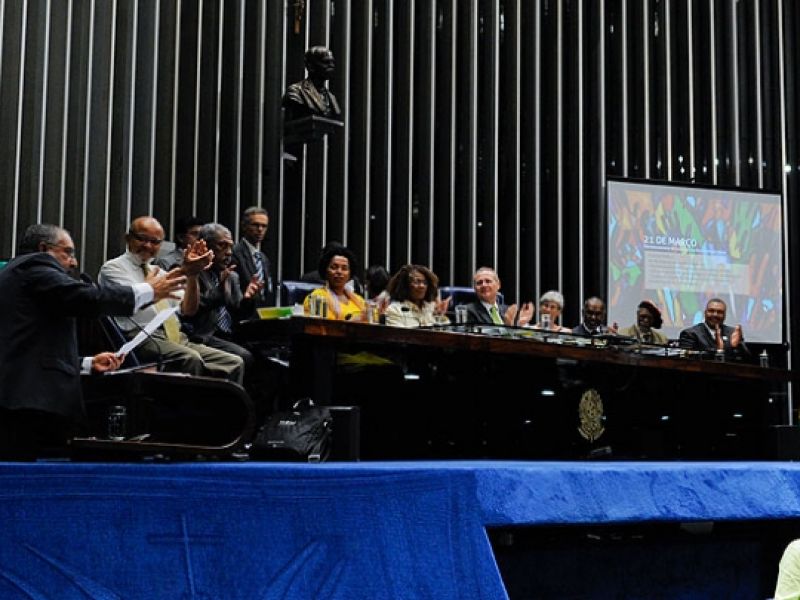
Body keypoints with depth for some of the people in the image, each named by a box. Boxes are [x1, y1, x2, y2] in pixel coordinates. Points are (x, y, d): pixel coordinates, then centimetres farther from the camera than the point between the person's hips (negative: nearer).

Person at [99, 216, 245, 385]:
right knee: (191, 359, -35)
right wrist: (184, 271, -18)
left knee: (234, 363, -13)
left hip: (176, 339, 7)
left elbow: (188, 310, 13)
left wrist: (193, 273, -4)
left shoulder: (158, 272, 24)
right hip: (143, 339, -7)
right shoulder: (112, 268, 5)